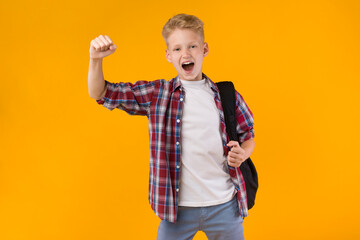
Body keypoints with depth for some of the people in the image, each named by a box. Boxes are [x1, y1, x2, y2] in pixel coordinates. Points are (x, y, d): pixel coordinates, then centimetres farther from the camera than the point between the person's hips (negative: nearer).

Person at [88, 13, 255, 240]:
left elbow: (248, 136, 13)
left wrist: (242, 154, -9)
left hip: (224, 205, 1)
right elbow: (101, 94, 1)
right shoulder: (155, 94, -1)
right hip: (178, 208, -1)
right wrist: (96, 59, -15)